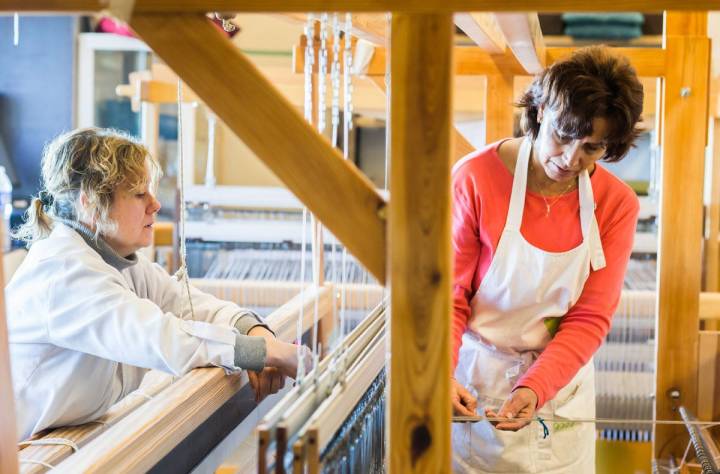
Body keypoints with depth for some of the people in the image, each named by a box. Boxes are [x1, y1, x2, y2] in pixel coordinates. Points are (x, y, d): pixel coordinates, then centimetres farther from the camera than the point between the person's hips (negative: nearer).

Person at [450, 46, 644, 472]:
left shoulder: (617, 205, -7)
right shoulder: (476, 178, -15)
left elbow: (590, 318, -9)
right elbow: (447, 295, -11)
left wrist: (536, 389, -24)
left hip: (560, 389, 2)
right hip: (474, 380, -2)